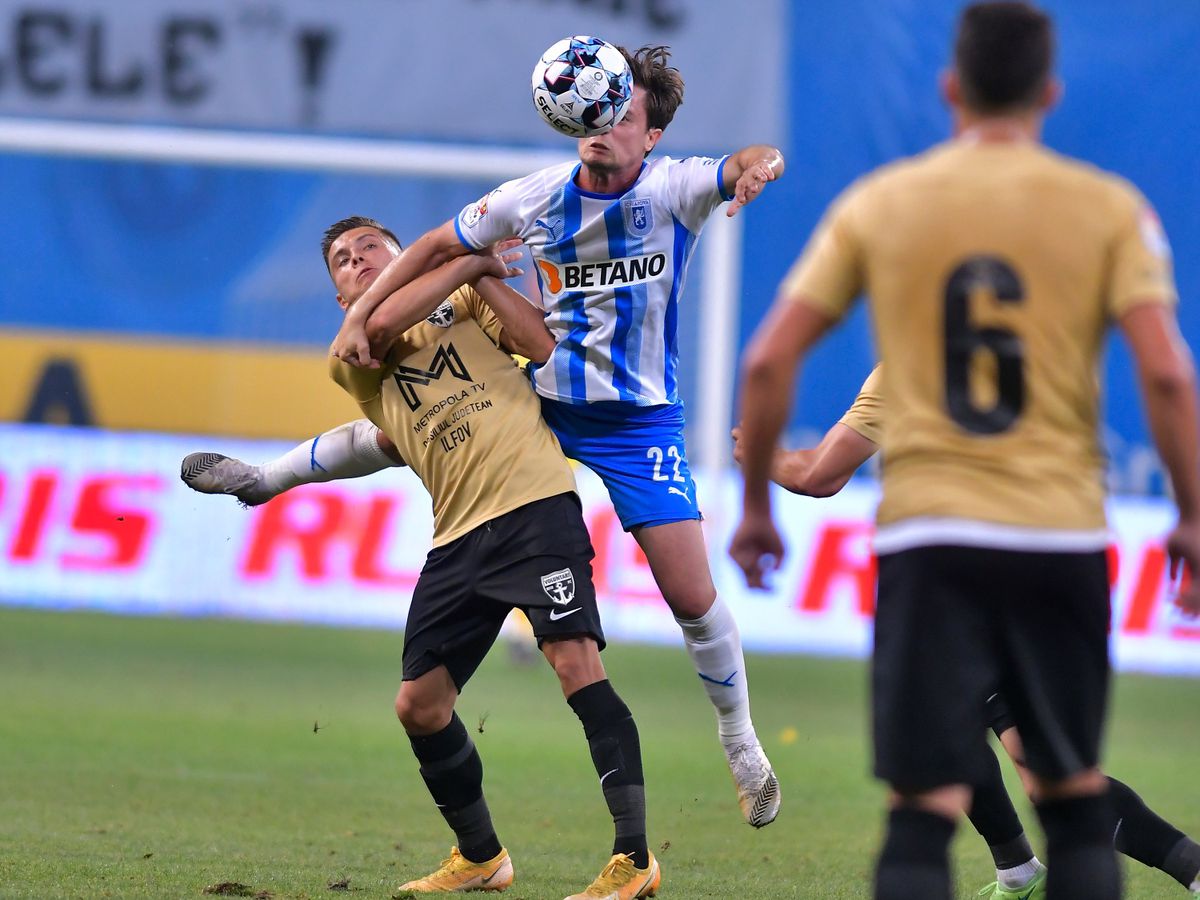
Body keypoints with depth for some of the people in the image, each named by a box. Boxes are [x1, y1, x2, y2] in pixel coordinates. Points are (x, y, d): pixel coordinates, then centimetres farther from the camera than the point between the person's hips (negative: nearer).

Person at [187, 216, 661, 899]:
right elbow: (384, 324, -7)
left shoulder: (463, 302, 15)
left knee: (575, 658, -19)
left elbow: (542, 343, -1)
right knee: (420, 703, 4)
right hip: (459, 535, 5)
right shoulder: (353, 363, 16)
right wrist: (472, 259, -2)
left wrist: (486, 275, 2)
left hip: (535, 502, -4)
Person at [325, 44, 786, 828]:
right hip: (544, 403, 3)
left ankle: (742, 744, 12)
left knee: (692, 595, -6)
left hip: (641, 417, -3)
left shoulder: (672, 191, -13)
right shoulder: (536, 199, -5)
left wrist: (756, 168, -54)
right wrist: (360, 317, -2)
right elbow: (439, 247, 5)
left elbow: (756, 162, -29)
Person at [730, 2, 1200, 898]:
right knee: (1077, 805, 14)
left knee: (923, 815, -3)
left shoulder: (876, 203, 5)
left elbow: (769, 361, 3)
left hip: (926, 535, 0)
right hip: (1062, 536, 0)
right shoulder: (1110, 209, 1)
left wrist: (756, 506, 13)